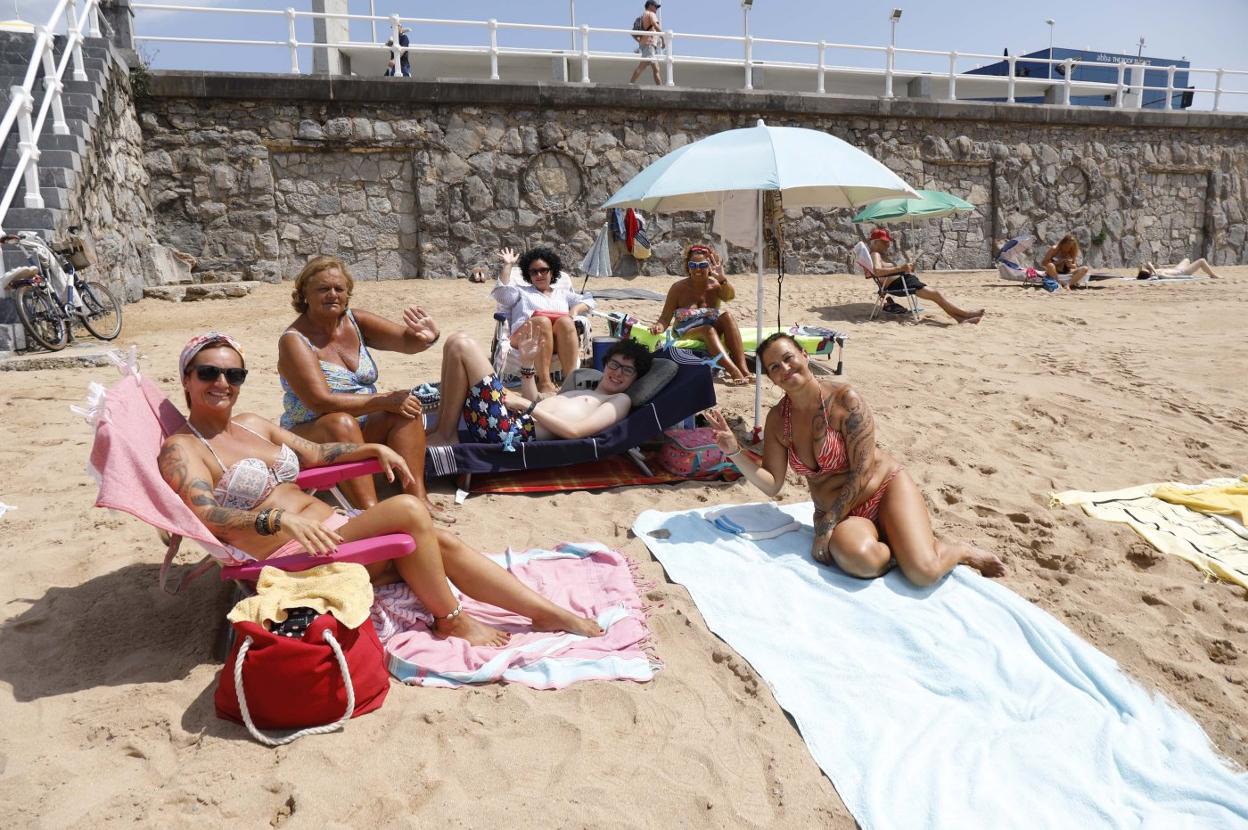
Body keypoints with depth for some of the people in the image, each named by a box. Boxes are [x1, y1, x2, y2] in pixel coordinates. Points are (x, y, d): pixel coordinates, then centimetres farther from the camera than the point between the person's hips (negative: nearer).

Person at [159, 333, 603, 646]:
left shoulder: (252, 424, 17)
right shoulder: (182, 447, -5)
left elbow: (314, 453, 26)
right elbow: (205, 513, -22)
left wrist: (374, 449, 10)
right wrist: (280, 519, -37)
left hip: (331, 526, 8)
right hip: (289, 558, -8)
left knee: (443, 542, -9)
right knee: (407, 511, -26)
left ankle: (549, 613, -6)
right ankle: (451, 619, -7)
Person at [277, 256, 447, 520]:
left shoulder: (355, 321, 0)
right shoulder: (294, 340, -15)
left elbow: (407, 341, -13)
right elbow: (320, 402, -25)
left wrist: (428, 337, -38)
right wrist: (385, 400, -25)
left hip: (364, 429, 6)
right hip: (310, 435, -6)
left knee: (407, 405, -17)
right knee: (342, 421, -35)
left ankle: (417, 497, -26)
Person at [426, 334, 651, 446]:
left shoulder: (621, 401, 5)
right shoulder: (581, 391, 31)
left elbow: (575, 430, -11)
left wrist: (528, 406, -10)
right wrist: (527, 364, 18)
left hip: (514, 432, -8)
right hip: (511, 421, 8)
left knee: (462, 346, -11)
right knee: (458, 341, 10)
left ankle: (445, 435, -6)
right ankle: (439, 424, 3)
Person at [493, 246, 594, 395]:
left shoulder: (562, 293, 35)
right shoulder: (521, 292, 32)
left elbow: (589, 301, 27)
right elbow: (501, 293, 13)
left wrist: (575, 309, 7)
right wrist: (507, 265, 13)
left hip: (559, 341, 1)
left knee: (565, 321, -33)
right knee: (542, 321, -36)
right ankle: (544, 382, -44)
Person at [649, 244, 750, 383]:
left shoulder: (715, 286, 5)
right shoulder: (679, 288, 1)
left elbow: (730, 296, -18)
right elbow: (665, 317, -2)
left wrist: (722, 278, -37)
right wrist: (659, 326, -25)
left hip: (715, 333, 3)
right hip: (685, 335, -2)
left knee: (726, 315, -26)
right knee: (708, 330, -34)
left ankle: (743, 369, -37)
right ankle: (735, 373, -53)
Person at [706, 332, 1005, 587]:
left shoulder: (845, 399, -16)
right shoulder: (777, 419, -1)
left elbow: (862, 474, -17)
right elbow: (772, 485, 0)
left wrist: (825, 527, -18)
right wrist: (734, 451, -15)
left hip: (885, 488, -2)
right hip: (836, 513, 3)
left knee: (923, 571, -25)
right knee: (857, 558, -34)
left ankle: (962, 550, 10)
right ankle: (904, 548, -2)